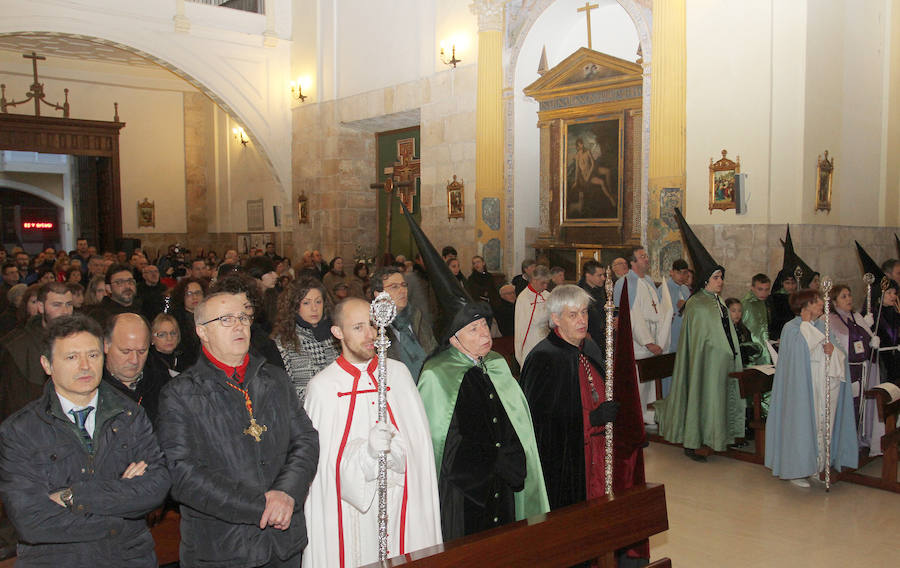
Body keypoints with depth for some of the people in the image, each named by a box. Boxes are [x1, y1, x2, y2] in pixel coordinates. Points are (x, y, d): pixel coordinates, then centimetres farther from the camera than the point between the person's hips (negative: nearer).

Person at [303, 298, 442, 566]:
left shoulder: (398, 372, 4)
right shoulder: (322, 386, -4)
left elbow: (418, 440, 1)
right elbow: (324, 460, -8)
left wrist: (392, 448, -18)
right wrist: (367, 451, -23)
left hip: (401, 503, 2)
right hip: (351, 509, -2)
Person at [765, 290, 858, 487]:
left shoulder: (823, 326, 12)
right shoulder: (791, 327, -6)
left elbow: (841, 356, 10)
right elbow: (799, 349, -25)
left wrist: (833, 350, -14)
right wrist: (806, 322, -15)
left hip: (825, 387, 6)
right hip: (802, 387, -6)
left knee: (821, 424, 9)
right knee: (801, 424, -3)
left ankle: (815, 467, 21)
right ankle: (796, 470, 7)